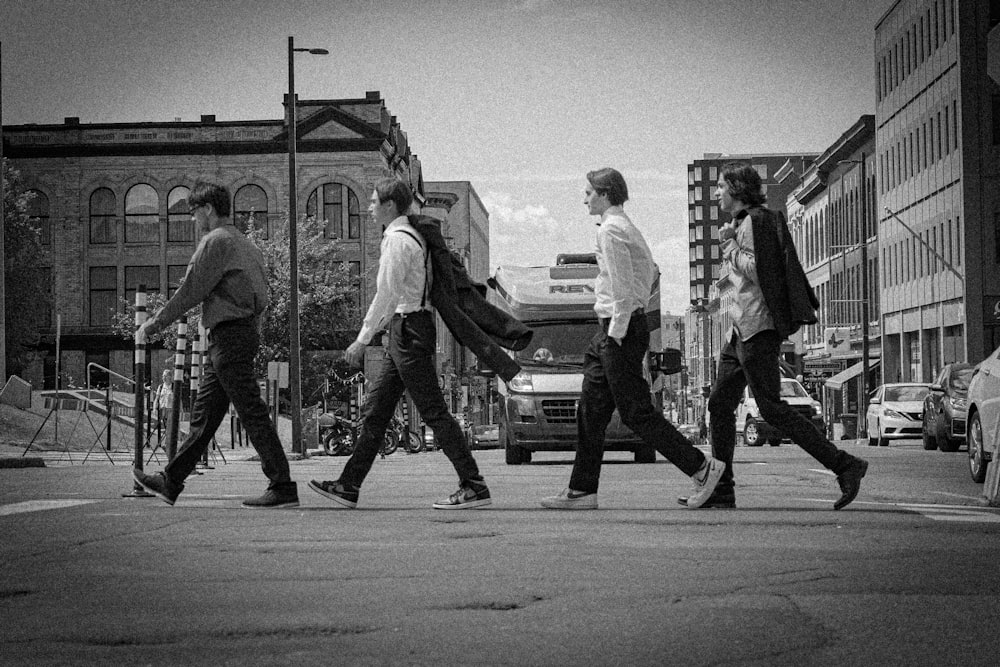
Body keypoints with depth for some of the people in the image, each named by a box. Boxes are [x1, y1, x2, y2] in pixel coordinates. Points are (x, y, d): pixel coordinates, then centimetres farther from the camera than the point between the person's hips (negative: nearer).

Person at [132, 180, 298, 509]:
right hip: (246, 331, 10)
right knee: (204, 413, 13)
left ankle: (283, 489, -9)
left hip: (229, 334, -10)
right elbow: (260, 297, 19)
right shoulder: (244, 244, 19)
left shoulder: (216, 241, -10)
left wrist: (155, 324, -4)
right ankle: (170, 482, 20)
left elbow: (191, 290, -12)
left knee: (252, 413, -9)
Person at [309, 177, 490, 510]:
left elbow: (386, 294, -17)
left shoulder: (398, 239, -13)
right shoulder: (407, 236, 17)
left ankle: (474, 487, -6)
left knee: (433, 411, -8)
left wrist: (362, 339, -15)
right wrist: (371, 332, 24)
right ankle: (349, 486, 13)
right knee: (375, 408, 10)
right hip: (406, 327, 10)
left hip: (409, 329, -10)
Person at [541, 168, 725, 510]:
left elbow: (622, 287, -19)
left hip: (620, 330, -10)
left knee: (636, 411, -8)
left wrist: (615, 334, -18)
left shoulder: (611, 230, -14)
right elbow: (650, 272, 26)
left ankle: (702, 468, -4)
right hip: (612, 329, 10)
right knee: (591, 411, 9)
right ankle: (582, 490, 11)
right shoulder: (628, 228, 17)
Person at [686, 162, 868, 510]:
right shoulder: (743, 222, 20)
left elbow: (759, 270, -21)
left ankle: (844, 465, -9)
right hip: (740, 329, 11)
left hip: (758, 328, -11)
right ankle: (721, 490, 10)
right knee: (719, 403, 8)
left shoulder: (756, 221, -11)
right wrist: (728, 241, 13)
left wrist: (731, 250, -10)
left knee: (772, 409, -11)